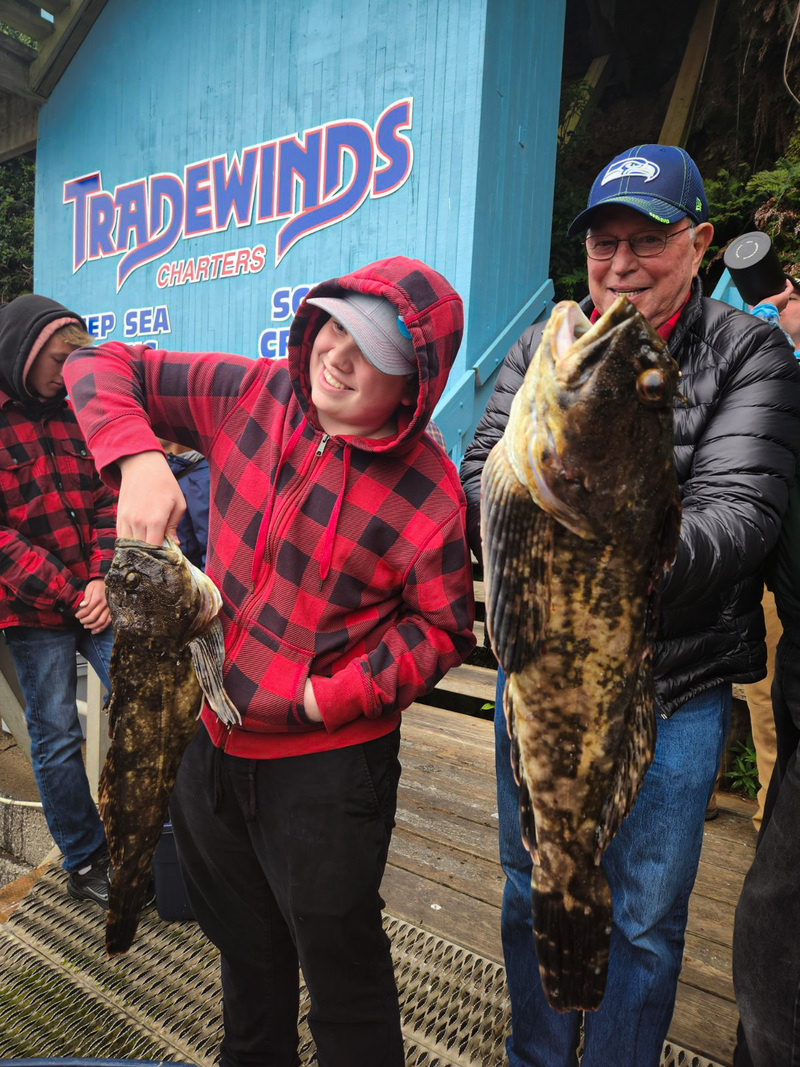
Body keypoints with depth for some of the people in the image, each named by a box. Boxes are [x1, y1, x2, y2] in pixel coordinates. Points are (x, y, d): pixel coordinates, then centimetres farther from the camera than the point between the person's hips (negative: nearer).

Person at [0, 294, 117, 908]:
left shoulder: (73, 412, 8)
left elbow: (107, 500, 6)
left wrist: (102, 580, -8)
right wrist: (67, 595, -15)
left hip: (98, 597, 4)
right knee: (57, 736, 7)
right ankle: (85, 864, 24)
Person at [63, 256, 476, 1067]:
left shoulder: (427, 491, -19)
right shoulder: (250, 395, -8)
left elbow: (442, 626, -10)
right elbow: (100, 368, 0)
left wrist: (337, 696, -19)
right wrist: (137, 457, -19)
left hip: (326, 763, -5)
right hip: (206, 737, 6)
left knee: (341, 966, 17)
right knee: (243, 947, 30)